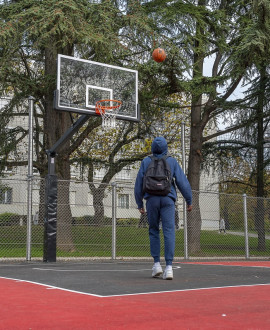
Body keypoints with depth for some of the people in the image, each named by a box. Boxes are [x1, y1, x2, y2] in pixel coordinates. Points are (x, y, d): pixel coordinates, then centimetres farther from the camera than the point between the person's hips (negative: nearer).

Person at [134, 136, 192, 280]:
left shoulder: (146, 161, 9)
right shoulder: (172, 161, 8)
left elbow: (139, 183, 8)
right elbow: (182, 181, 2)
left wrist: (139, 204, 15)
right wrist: (189, 201, 8)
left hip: (152, 199, 1)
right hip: (167, 199, -1)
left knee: (153, 231, 13)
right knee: (169, 232, -6)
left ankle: (156, 264, 7)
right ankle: (169, 267, -14)